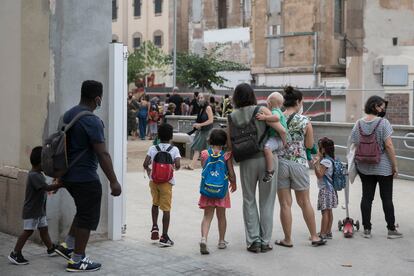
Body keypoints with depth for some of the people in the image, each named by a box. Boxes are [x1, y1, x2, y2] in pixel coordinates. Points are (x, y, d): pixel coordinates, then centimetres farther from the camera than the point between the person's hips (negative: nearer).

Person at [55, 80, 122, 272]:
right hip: (85, 177, -9)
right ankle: (77, 261, 10)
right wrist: (113, 181, -18)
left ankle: (67, 246, 27)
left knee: (83, 212, 24)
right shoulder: (92, 121, -19)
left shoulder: (68, 115, 8)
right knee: (87, 217, 3)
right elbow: (102, 154, -22)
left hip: (68, 175, 9)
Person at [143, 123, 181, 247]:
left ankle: (154, 227, 14)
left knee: (155, 203, 25)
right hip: (167, 181, -2)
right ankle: (164, 236, -1)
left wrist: (148, 170, 13)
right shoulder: (174, 149, -5)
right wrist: (176, 168, 6)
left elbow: (145, 164, -8)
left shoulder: (153, 148, 0)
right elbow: (177, 165, -17)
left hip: (154, 180, 3)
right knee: (166, 209, 0)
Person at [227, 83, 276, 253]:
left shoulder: (232, 117, 2)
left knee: (249, 201, 14)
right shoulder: (261, 110, -6)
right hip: (267, 158, -2)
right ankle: (265, 241, 13)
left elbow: (229, 142, 3)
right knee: (266, 201, 9)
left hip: (246, 162, 2)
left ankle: (253, 241, 10)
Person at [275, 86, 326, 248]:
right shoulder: (305, 121, -6)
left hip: (280, 162, 0)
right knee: (304, 202, 13)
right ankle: (314, 237, 21)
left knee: (285, 203, 7)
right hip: (299, 163, 0)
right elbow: (310, 145, 2)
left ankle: (287, 239, 12)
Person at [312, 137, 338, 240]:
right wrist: (317, 162, 20)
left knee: (325, 212, -6)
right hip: (330, 189, 10)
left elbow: (319, 175, -21)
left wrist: (315, 164, -25)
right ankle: (328, 232, 19)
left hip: (325, 189, -10)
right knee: (328, 211, 13)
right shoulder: (329, 160, 12)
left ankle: (322, 234, -4)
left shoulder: (325, 161, -17)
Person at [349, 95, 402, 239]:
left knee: (367, 197, 8)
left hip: (364, 167, 4)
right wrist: (395, 165, -9)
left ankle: (367, 229, 11)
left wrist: (354, 163, 15)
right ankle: (391, 229, 12)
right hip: (383, 167, -4)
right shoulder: (383, 122, -13)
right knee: (387, 198, 5)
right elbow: (389, 145, -16)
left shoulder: (358, 123, 2)